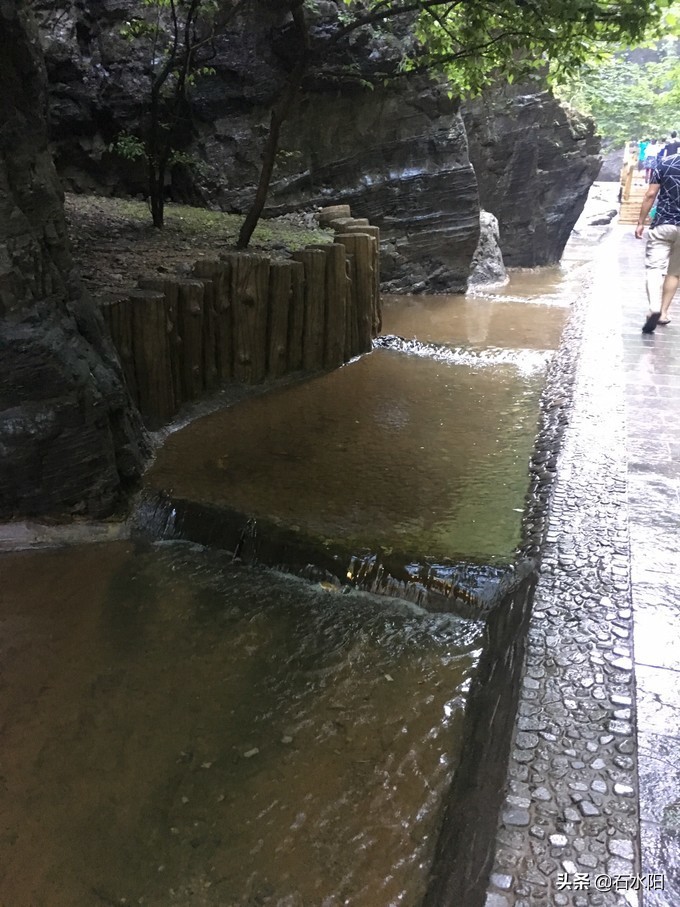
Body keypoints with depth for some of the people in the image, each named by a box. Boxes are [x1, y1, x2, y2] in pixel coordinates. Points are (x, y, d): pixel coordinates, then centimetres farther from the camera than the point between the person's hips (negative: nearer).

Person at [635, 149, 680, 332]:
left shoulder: (665, 163, -2)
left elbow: (650, 195, -4)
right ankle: (663, 312, 16)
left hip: (663, 225, -1)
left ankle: (654, 309, -27)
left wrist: (641, 222, 3)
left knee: (654, 267, -5)